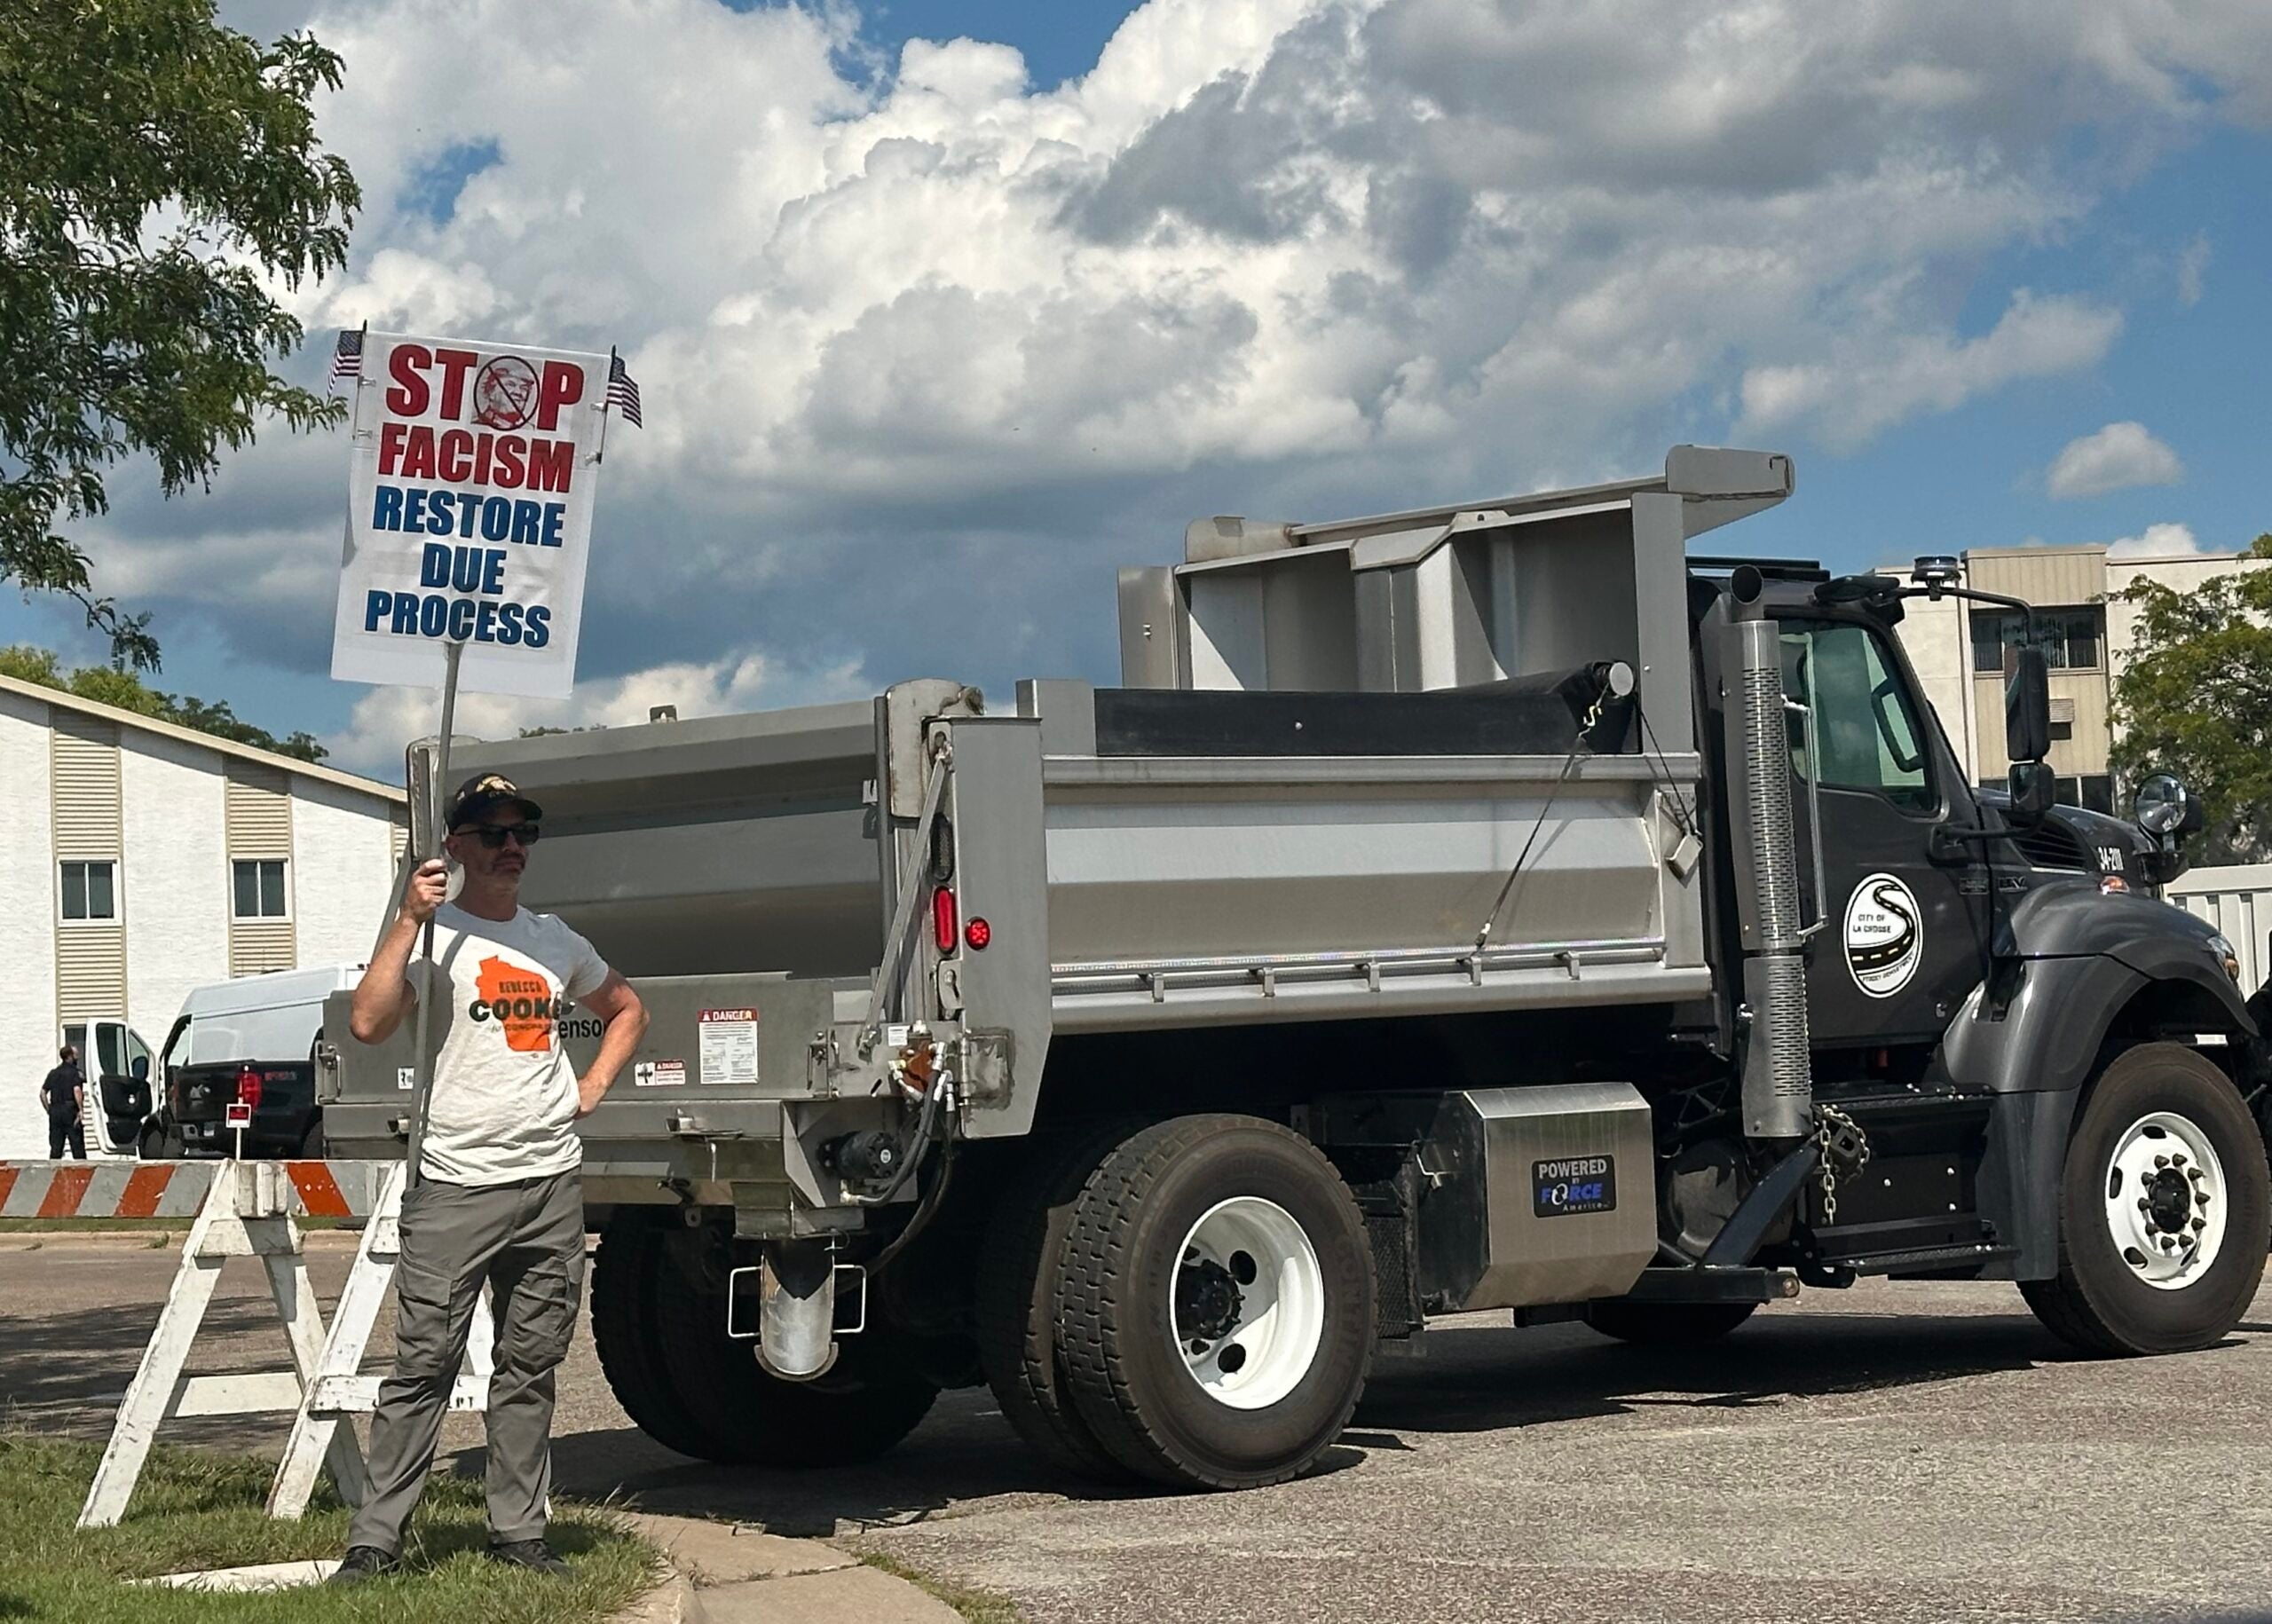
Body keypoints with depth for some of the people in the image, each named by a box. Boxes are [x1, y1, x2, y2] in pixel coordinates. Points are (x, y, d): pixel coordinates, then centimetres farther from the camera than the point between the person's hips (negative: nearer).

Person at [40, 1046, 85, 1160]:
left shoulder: (53, 1073, 14)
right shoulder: (75, 1072, -5)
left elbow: (43, 1093, 11)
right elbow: (77, 1091, -20)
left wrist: (49, 1110, 13)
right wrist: (81, 1109, -17)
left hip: (55, 1111, 5)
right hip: (70, 1110, -5)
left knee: (55, 1147, 6)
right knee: (78, 1147, -2)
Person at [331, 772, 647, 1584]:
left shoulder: (554, 939, 15)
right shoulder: (432, 933, -2)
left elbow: (626, 1009, 31)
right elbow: (368, 1023, -18)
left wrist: (593, 1084, 15)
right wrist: (408, 919, -19)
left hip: (552, 1181, 5)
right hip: (456, 1182, -5)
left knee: (529, 1368, 9)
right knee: (424, 1366, -6)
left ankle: (518, 1531, 16)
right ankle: (376, 1538, -2)